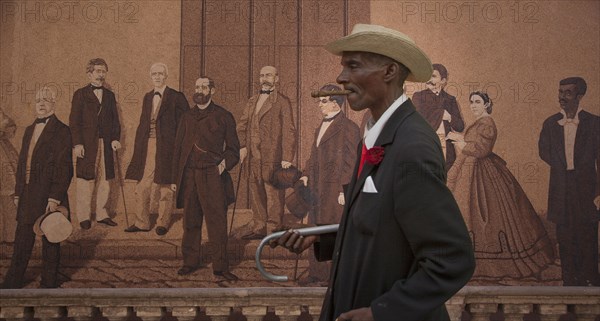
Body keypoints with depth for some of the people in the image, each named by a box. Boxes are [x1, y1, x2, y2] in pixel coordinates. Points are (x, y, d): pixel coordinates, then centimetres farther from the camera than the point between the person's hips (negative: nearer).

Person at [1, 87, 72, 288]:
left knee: (49, 240, 4)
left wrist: (55, 198, -17)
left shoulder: (61, 131, -7)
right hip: (28, 196, 7)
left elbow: (64, 168, -12)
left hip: (48, 196, -7)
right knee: (22, 240, 11)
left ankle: (49, 284, 13)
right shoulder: (29, 130, 16)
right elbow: (22, 163, 19)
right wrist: (18, 192, 12)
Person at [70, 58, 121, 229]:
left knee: (104, 181, 4)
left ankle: (101, 214, 14)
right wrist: (77, 143, -11)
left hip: (106, 144, 4)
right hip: (86, 144, -4)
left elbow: (115, 120, 16)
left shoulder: (109, 95, 16)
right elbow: (74, 121, -2)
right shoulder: (80, 94, 3)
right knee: (86, 180, -1)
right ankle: (84, 217, 6)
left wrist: (115, 138, 1)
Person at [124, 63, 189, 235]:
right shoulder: (148, 97, 15)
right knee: (142, 185, 4)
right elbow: (142, 123, 17)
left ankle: (163, 223, 15)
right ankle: (142, 222, 13)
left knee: (165, 186, 3)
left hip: (166, 147, -5)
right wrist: (138, 148, 10)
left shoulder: (176, 97, -3)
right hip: (147, 146, 5)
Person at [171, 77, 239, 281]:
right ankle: (191, 261, 18)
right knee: (190, 222, 7)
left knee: (217, 222, -6)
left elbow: (233, 148, 8)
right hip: (189, 176, 3)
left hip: (212, 175, -3)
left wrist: (226, 163, -11)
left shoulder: (223, 117, 5)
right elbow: (178, 149, 17)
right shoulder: (187, 118, 15)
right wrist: (175, 179, 13)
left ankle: (220, 266, -1)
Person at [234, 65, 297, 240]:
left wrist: (287, 158, -14)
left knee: (273, 193, -4)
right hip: (254, 157, 6)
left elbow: (289, 131, -8)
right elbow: (242, 125, 18)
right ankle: (258, 226, 18)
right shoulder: (252, 101, 17)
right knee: (256, 193, 10)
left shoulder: (282, 102, -3)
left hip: (273, 157, -6)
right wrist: (241, 146, 1)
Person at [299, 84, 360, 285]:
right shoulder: (321, 127, 17)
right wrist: (307, 174, 9)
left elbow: (351, 162, -14)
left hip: (336, 189, -9)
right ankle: (317, 272, 21)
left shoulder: (348, 128, -11)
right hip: (318, 189, 9)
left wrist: (344, 191, -17)